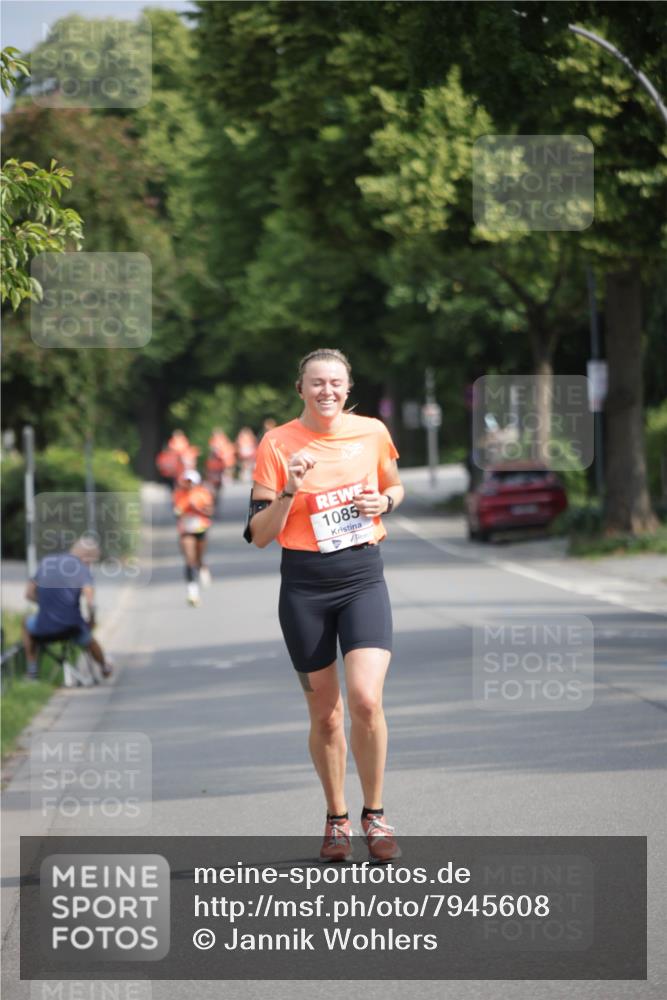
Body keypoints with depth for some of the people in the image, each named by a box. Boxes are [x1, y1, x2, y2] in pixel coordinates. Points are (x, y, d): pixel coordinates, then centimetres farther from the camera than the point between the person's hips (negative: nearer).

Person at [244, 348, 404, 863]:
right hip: (305, 584, 0)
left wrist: (385, 501, -2)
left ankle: (375, 815, 1)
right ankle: (337, 819, 25)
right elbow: (259, 534, -4)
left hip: (363, 577, 0)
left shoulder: (372, 432, 2)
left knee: (366, 700, -16)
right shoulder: (278, 444, -4)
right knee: (325, 713, 6)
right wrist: (289, 491, -20)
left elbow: (394, 486, 21)